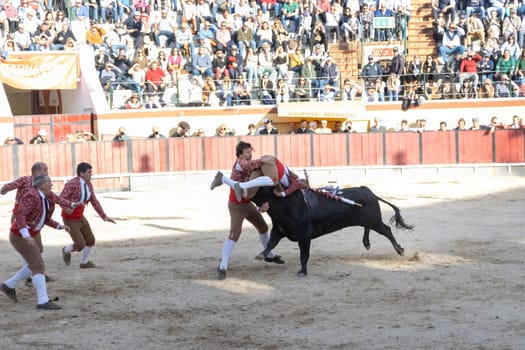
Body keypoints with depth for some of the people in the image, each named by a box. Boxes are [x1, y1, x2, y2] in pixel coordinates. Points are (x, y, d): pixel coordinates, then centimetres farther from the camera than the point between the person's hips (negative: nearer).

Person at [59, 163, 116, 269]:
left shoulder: (88, 184, 0)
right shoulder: (72, 184, -26)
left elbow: (94, 202, 7)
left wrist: (104, 216, 1)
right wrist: (66, 209, -48)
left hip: (79, 217, 8)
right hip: (69, 220, -8)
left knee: (91, 241, 13)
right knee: (80, 246, -10)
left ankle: (84, 263, 35)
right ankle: (66, 250, 24)